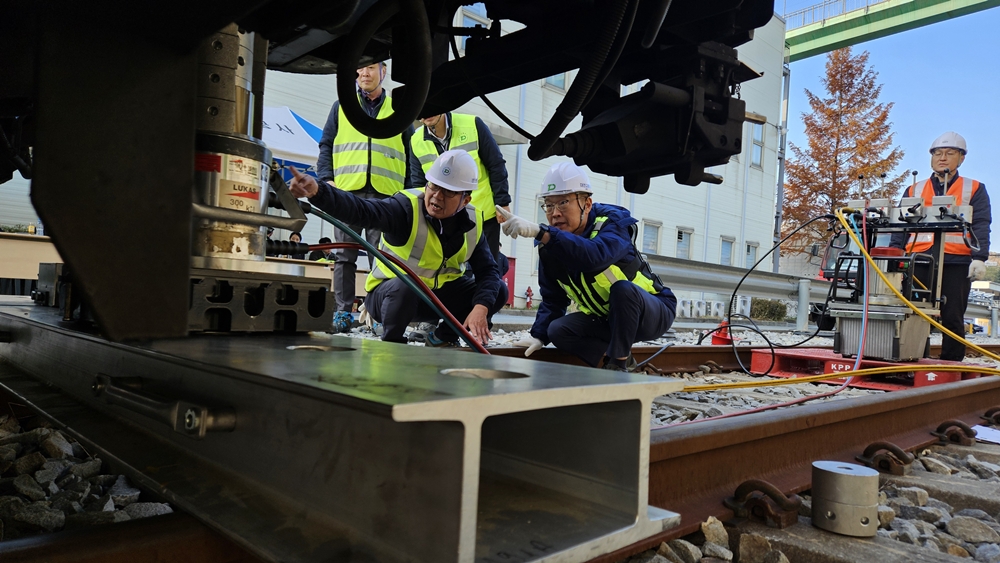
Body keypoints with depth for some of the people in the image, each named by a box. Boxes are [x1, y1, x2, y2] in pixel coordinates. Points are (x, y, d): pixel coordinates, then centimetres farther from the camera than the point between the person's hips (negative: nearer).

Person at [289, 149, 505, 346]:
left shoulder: (472, 223, -8)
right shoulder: (407, 207, -25)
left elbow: (488, 270, -8)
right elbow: (359, 209, -42)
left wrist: (481, 307, -27)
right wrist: (317, 191, -60)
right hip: (392, 294, -5)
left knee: (497, 292, -7)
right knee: (404, 287, -39)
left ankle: (442, 338, 12)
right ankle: (391, 345, -9)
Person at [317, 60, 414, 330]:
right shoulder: (341, 107, 18)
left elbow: (410, 154, 14)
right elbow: (326, 146, 15)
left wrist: (409, 190, 4)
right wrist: (327, 179, 0)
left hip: (385, 194, -1)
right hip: (347, 191, 1)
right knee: (345, 255, 0)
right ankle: (343, 311, 5)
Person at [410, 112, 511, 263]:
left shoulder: (472, 125, -11)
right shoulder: (416, 142, -2)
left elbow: (496, 166, -6)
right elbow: (418, 185, 4)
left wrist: (502, 202, -7)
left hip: (484, 214, -2)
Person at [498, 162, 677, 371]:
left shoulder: (613, 221, -25)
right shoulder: (551, 244, -6)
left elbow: (596, 256, -50)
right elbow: (553, 300, 1)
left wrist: (540, 232, -59)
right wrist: (539, 336, -14)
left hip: (654, 313, -5)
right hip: (606, 320, 6)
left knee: (623, 288, -36)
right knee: (558, 331, -16)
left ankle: (617, 363, -19)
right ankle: (622, 359, -2)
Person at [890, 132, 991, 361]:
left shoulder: (974, 189, 14)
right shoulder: (914, 191, 19)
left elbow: (981, 227, 3)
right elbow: (900, 229, 13)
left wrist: (979, 258, -12)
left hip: (956, 263, -2)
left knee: (952, 317, -1)